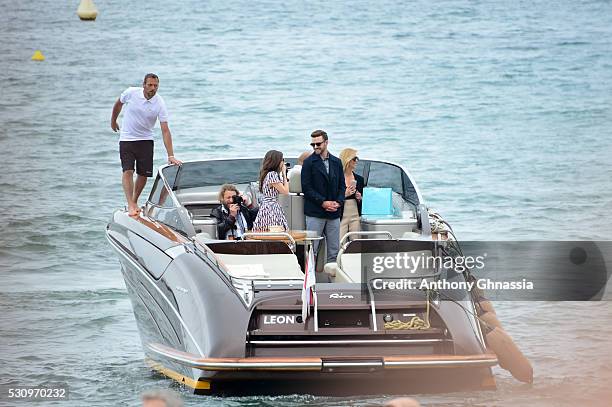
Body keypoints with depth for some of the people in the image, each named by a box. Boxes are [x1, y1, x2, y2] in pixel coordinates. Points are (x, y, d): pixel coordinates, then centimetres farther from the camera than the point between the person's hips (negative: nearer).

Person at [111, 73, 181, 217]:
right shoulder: (131, 93, -15)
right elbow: (118, 104, 9)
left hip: (145, 140, 1)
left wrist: (171, 156, -23)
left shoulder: (159, 104, -16)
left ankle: (135, 201, 24)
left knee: (144, 174, 2)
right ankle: (130, 205, -21)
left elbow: (165, 131, -17)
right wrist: (113, 121, 22)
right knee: (128, 171, -16)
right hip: (126, 139, -1)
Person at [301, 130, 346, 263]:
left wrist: (338, 202, -5)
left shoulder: (336, 162, 12)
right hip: (315, 212, -4)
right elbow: (306, 188, -8)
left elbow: (342, 185, 13)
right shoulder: (309, 163, -2)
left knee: (334, 250, 6)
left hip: (334, 213, 4)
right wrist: (323, 202, -15)